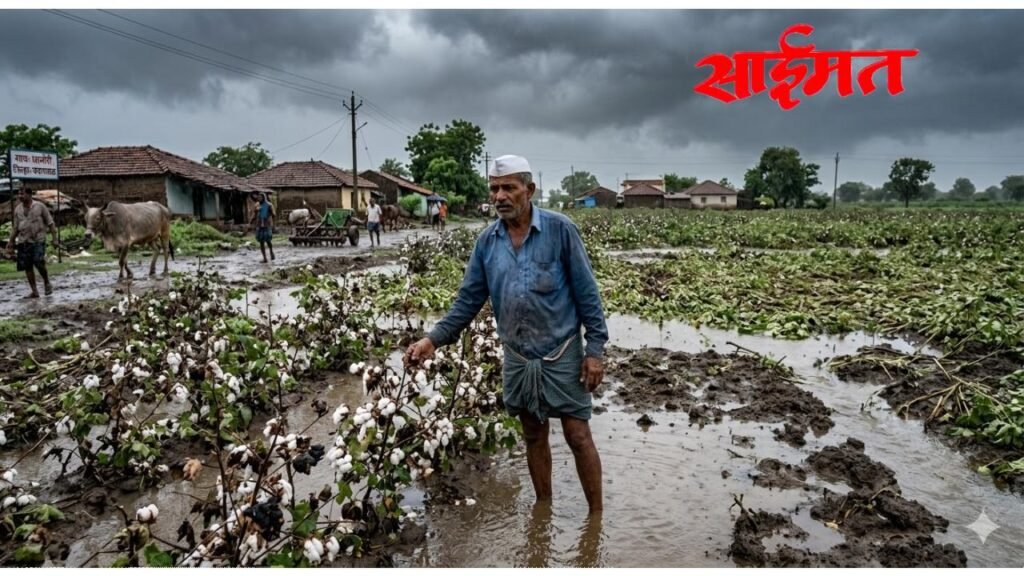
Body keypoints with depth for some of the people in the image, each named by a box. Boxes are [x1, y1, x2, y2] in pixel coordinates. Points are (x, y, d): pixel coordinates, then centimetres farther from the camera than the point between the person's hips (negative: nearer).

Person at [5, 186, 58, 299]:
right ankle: (34, 291, 11)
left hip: (38, 240, -5)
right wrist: (11, 241, 10)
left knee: (39, 263, -18)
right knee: (27, 267, 3)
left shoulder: (40, 206, -3)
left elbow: (50, 223, -1)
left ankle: (47, 283, 8)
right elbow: (15, 227, 17)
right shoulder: (18, 209, 9)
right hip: (23, 241, 5)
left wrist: (54, 239, -7)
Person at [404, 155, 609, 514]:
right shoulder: (487, 241, 0)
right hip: (517, 357, 4)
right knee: (533, 436, 16)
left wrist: (595, 349, -11)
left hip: (561, 353, -4)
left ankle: (596, 515, 20)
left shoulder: (560, 230, -12)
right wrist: (434, 339, -9)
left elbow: (586, 293, -9)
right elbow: (468, 300, 3)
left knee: (578, 436, 3)